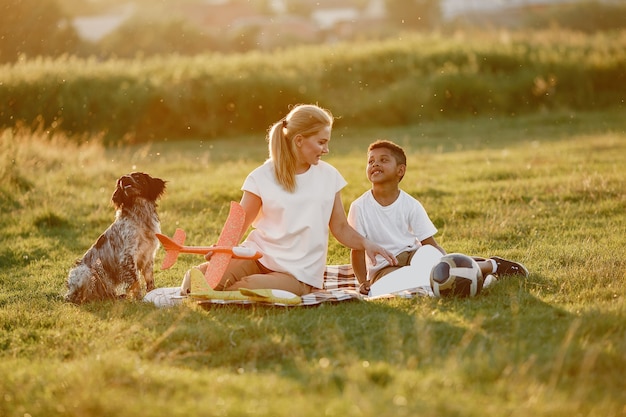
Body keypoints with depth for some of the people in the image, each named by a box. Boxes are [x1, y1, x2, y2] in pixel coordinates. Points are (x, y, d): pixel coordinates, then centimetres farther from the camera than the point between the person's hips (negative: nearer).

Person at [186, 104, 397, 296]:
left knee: (250, 289, -32)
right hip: (258, 256, 0)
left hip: (298, 273, 0)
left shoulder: (328, 176, 6)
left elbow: (341, 228, 11)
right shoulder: (262, 177, -1)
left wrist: (366, 244, -8)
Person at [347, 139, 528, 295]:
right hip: (383, 267, -2)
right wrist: (363, 281, -20)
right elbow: (357, 249, -8)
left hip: (413, 255, 2)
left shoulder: (411, 205, -5)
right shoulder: (359, 207, -10)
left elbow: (430, 244, -5)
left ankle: (491, 265, 5)